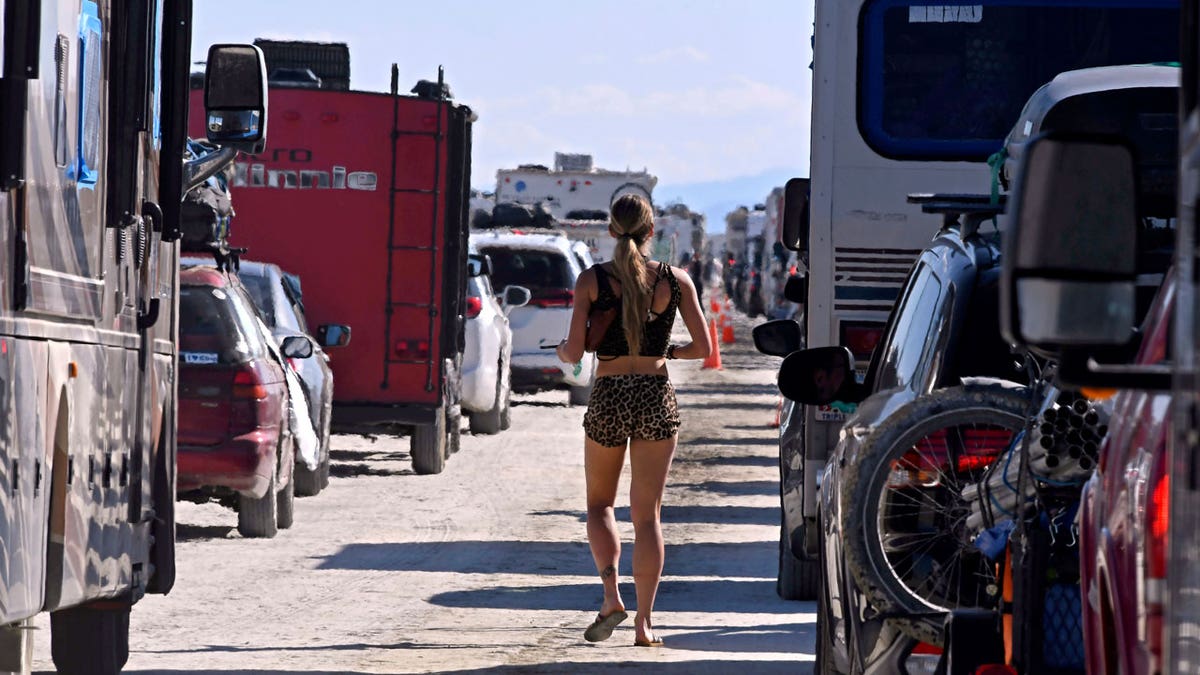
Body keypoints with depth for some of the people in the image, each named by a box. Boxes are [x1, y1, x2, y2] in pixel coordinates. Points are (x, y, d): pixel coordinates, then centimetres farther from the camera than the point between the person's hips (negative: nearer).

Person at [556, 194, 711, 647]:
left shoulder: (592, 280, -7)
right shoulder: (676, 281, -2)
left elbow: (573, 352, -11)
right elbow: (703, 349, -1)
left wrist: (561, 351, 12)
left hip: (608, 400, -1)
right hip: (657, 398, 1)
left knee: (599, 504, 19)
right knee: (647, 513, 7)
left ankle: (611, 592, -3)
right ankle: (644, 622, 1)